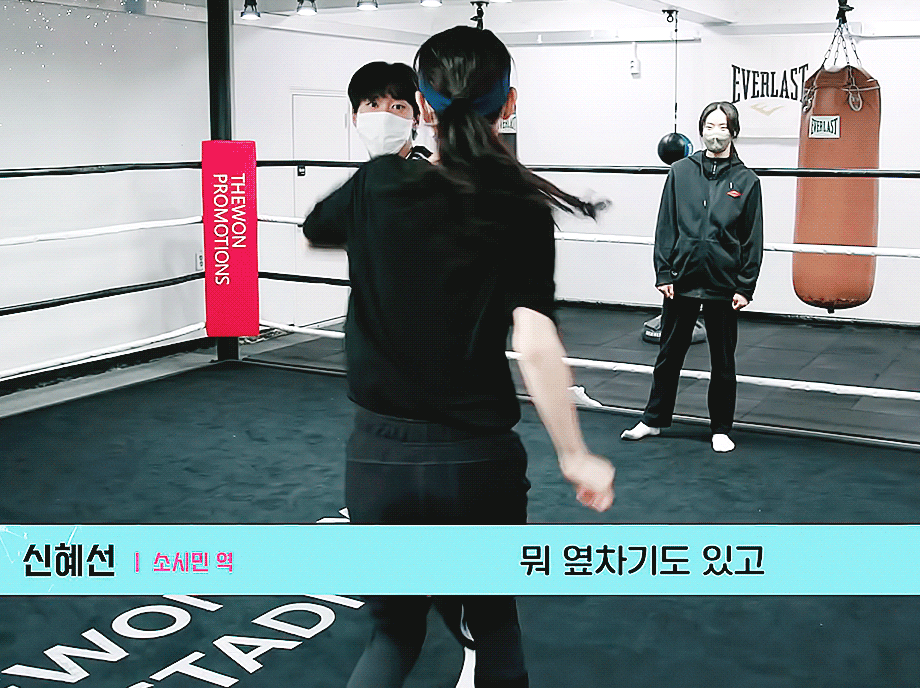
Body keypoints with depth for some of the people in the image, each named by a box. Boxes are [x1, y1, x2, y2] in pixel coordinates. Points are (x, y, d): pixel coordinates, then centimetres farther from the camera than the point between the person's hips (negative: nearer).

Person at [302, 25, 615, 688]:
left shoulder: (376, 186, -1)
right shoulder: (521, 209, -7)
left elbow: (315, 229, 21)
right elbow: (535, 344, -17)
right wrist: (576, 456, -10)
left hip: (380, 454, 2)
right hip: (480, 457, -1)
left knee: (395, 630, 21)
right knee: (493, 629, 22)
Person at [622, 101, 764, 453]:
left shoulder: (746, 181, 1)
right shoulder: (681, 172, 3)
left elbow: (753, 240, 1)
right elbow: (666, 227, 3)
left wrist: (746, 287, -4)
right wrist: (663, 273, -3)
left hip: (723, 284, -1)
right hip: (681, 279, 1)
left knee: (723, 360, 9)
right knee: (669, 353, 12)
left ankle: (721, 429, 23)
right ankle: (654, 418, 27)